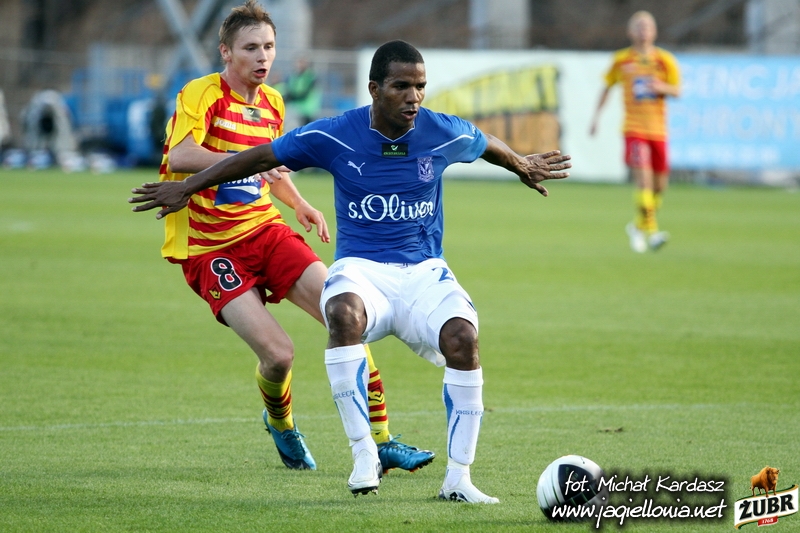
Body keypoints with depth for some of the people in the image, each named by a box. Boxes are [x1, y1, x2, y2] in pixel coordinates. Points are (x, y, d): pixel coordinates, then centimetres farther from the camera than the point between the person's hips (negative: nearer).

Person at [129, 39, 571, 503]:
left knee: (462, 336, -31)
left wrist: (524, 168, 40)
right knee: (344, 313, -38)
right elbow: (261, 157, 4)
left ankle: (459, 476, -20)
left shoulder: (445, 134, -2)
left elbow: (489, 146, 21)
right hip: (361, 269, -1)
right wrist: (188, 187, 5)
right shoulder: (335, 136, -7)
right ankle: (364, 456, -30)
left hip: (423, 271, 1)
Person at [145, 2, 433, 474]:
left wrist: (300, 204, 13)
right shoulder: (203, 94, -12)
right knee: (278, 353, -19)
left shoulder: (272, 103, 11)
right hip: (209, 248, -6)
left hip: (267, 230, 6)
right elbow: (179, 157, -29)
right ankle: (281, 426, 16)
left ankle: (381, 441, -2)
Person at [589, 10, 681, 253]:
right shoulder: (622, 60, 3)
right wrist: (597, 115, 11)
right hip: (634, 129, -3)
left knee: (660, 185, 8)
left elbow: (677, 91, 3)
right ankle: (650, 231, -14)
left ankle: (638, 227, 29)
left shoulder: (665, 60, 4)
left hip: (658, 130, 3)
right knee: (643, 178, -19)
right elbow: (607, 86, 16)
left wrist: (662, 88, -19)